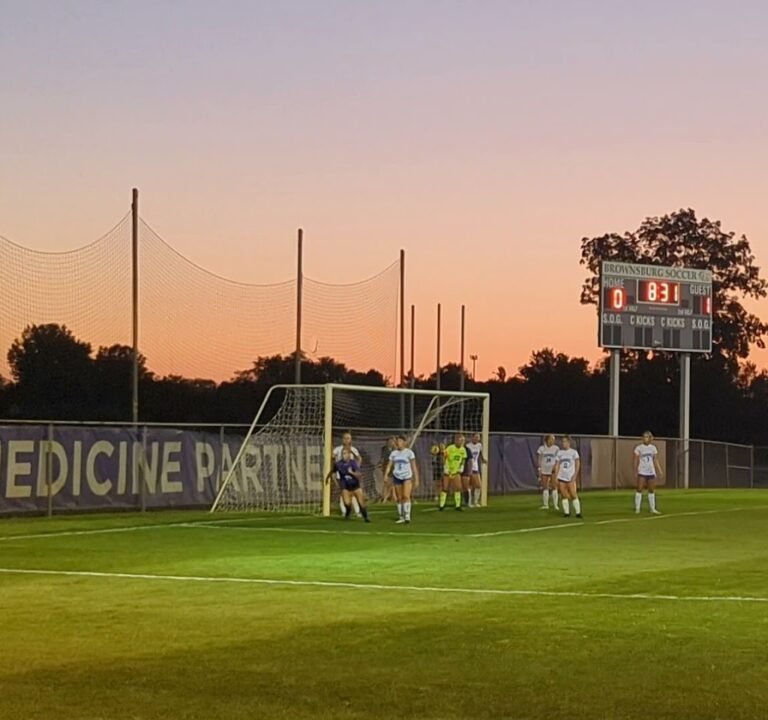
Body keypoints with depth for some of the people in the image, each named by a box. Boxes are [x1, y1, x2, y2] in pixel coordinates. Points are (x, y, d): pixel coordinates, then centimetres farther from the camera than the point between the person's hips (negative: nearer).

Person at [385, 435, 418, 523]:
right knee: (399, 498, 6)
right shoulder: (393, 453, 9)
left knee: (406, 496, -18)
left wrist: (416, 478, -5)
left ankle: (407, 515, -18)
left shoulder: (409, 452, -1)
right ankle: (401, 517, 13)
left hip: (407, 477, -4)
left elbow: (413, 466, -1)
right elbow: (389, 465, 8)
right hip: (397, 477, 4)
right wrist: (386, 475, -6)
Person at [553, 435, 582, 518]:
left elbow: (577, 464, -1)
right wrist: (556, 477, 3)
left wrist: (575, 475, -11)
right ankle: (566, 512, 7)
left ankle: (578, 512, -5)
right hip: (561, 477, 3)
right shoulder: (559, 452, 9)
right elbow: (557, 465, 10)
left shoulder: (573, 452, 1)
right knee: (564, 496, 1)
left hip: (570, 478, -3)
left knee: (574, 495, -9)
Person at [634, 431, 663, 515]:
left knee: (652, 491, 8)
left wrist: (659, 471, 5)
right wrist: (635, 471, -9)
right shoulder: (639, 448, -3)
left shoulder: (653, 448, 7)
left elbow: (655, 461, 10)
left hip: (651, 472, 4)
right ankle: (637, 509, -5)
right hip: (642, 472, -4)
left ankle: (653, 509, 15)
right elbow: (636, 461, -2)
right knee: (639, 489, -8)